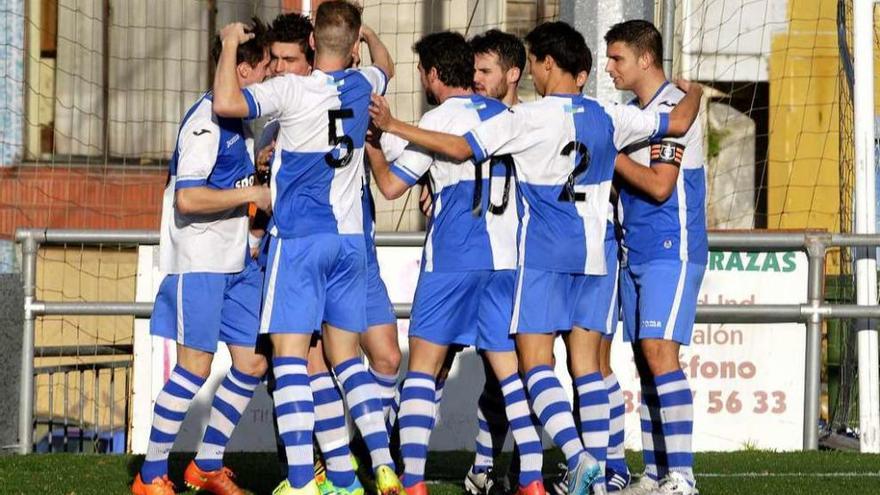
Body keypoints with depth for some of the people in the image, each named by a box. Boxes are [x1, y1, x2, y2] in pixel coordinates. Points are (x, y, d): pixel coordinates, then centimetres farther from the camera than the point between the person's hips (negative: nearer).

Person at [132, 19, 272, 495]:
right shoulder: (207, 120, -16)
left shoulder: (240, 119, 13)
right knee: (196, 366, -8)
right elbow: (188, 197, -24)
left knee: (253, 362, 6)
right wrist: (254, 194, -18)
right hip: (197, 260, -9)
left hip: (235, 262, 9)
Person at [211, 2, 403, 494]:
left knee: (290, 356, -6)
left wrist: (231, 43, -10)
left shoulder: (291, 90, -12)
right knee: (347, 357, 14)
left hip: (300, 237, -5)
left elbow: (226, 103, -23)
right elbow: (387, 69, 30)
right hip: (350, 238, 5)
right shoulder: (364, 84, 6)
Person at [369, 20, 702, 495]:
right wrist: (694, 92, 34)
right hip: (592, 255, 6)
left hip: (543, 255, -5)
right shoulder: (609, 116, 4)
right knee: (586, 364, 11)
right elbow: (678, 122, 12)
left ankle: (577, 455, -26)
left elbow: (459, 148, -13)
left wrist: (392, 125, -5)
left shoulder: (529, 117, -10)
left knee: (535, 361, -8)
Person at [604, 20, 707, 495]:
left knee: (659, 351, -16)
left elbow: (659, 186, -18)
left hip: (672, 250, -9)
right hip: (636, 254, 9)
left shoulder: (673, 109, -12)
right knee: (645, 359, 8)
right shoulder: (634, 113, 16)